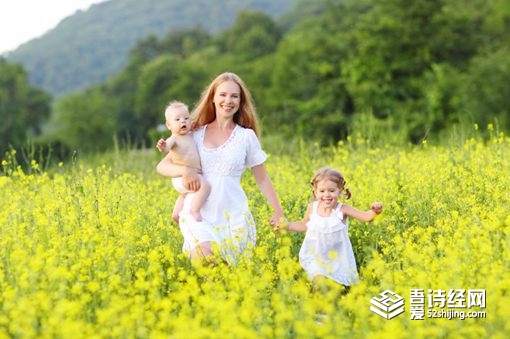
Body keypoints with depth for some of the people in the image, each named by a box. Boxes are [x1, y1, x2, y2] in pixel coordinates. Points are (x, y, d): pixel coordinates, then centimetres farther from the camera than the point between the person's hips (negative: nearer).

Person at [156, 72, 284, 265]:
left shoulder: (246, 136, 4)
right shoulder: (196, 134, 7)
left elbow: (262, 179, 9)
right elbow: (162, 167, 5)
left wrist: (279, 213, 2)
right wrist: (185, 170, -16)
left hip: (233, 215, 1)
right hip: (198, 213, 0)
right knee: (204, 260, -27)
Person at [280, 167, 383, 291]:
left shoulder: (342, 209, -16)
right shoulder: (312, 208, -7)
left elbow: (366, 216, -23)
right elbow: (304, 225, 11)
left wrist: (374, 211, -44)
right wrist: (285, 225, 3)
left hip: (338, 259, -1)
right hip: (316, 258, 1)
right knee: (320, 283, -18)